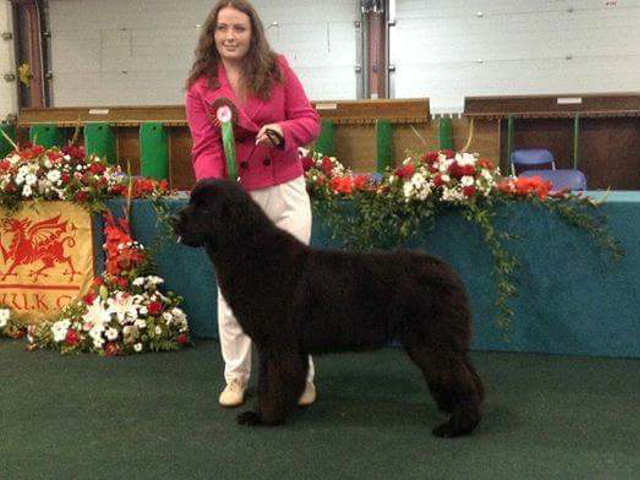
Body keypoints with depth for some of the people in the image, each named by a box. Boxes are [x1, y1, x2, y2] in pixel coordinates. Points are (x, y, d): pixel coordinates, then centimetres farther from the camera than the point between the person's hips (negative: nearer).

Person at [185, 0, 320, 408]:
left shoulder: (277, 68, 1)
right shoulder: (200, 87, 0)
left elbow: (310, 121, 1)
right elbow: (205, 149, -6)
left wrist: (283, 130, -20)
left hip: (285, 192, 0)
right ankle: (236, 376, 22)